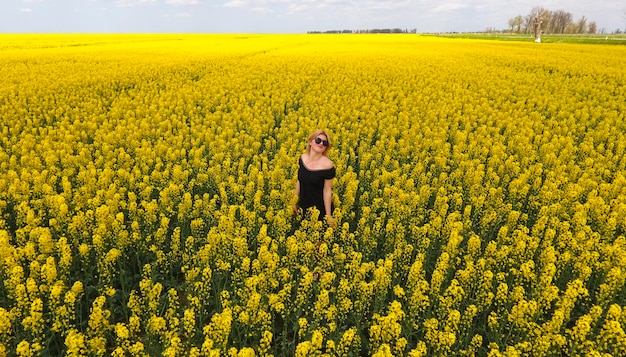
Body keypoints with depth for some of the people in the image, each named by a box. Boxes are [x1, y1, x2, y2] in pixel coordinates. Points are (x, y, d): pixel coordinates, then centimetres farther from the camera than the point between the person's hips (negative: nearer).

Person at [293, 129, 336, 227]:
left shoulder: (327, 165, -21)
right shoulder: (302, 158, -5)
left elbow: (327, 191, -15)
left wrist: (329, 216, -11)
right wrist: (295, 202, 13)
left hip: (320, 209, -5)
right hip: (303, 207, 5)